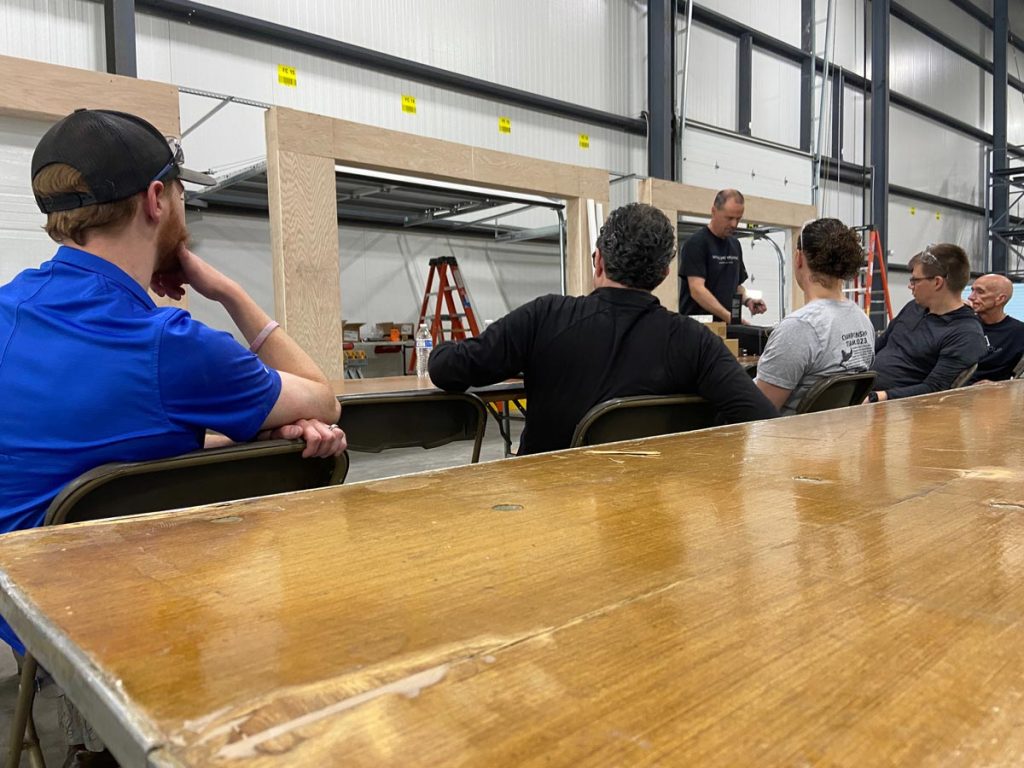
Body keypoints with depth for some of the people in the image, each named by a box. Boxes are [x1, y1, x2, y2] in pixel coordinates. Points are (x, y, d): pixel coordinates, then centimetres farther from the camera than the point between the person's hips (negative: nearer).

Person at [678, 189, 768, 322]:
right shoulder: (696, 242, -10)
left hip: (726, 325, 7)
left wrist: (747, 300, 0)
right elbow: (697, 290, -20)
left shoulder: (734, 244, 12)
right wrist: (730, 317, -27)